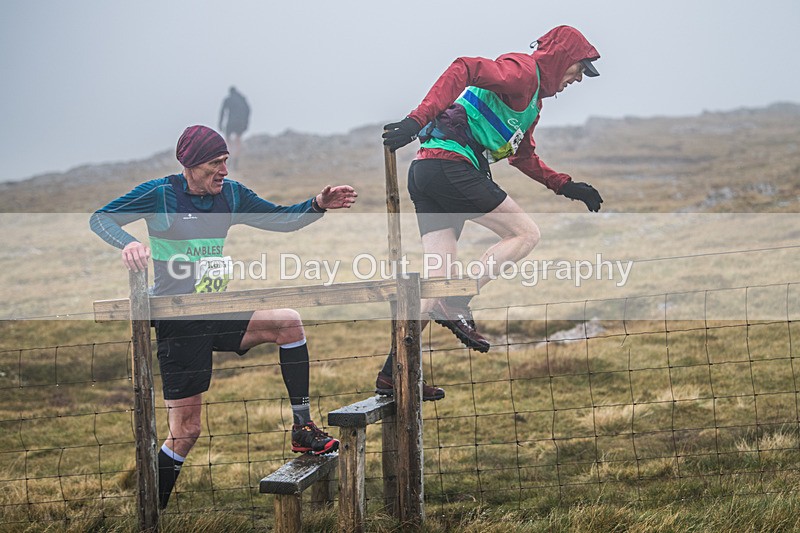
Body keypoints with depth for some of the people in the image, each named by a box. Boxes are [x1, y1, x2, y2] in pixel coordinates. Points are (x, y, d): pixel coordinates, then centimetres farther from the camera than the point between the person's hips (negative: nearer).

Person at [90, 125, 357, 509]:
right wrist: (128, 242, -31)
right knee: (185, 430, -3)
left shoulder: (230, 194, 5)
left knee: (288, 321, -11)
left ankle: (302, 429, -3)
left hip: (217, 316, 6)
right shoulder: (161, 194, -9)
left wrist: (318, 205, -7)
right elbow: (101, 218, -10)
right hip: (178, 324, -6)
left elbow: (280, 219, 11)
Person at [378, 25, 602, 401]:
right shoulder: (522, 71, -3)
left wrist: (567, 186, 28)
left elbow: (524, 158, 36)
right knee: (526, 233, -4)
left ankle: (393, 372, 3)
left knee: (439, 279, 4)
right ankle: (457, 305, -13)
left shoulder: (532, 99, 28)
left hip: (426, 173, 10)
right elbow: (464, 69, -19)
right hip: (450, 165, -10)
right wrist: (418, 120, -29)